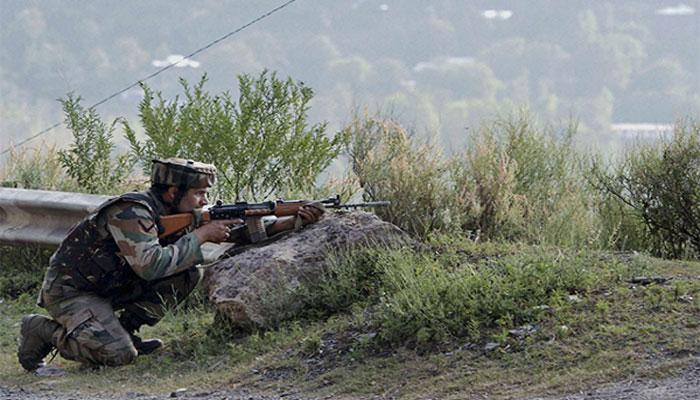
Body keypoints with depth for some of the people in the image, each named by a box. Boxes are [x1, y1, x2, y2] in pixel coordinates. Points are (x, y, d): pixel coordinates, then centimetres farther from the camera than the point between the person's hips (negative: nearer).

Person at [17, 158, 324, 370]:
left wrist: (293, 222, -9)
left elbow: (237, 230, 1)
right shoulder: (132, 213, -26)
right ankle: (44, 331, -5)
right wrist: (200, 235, -30)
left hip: (111, 287, 8)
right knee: (118, 356, -28)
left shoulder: (179, 213, 0)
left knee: (188, 274, -5)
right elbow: (151, 266, -39)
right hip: (70, 290, -8)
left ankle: (125, 330, 4)